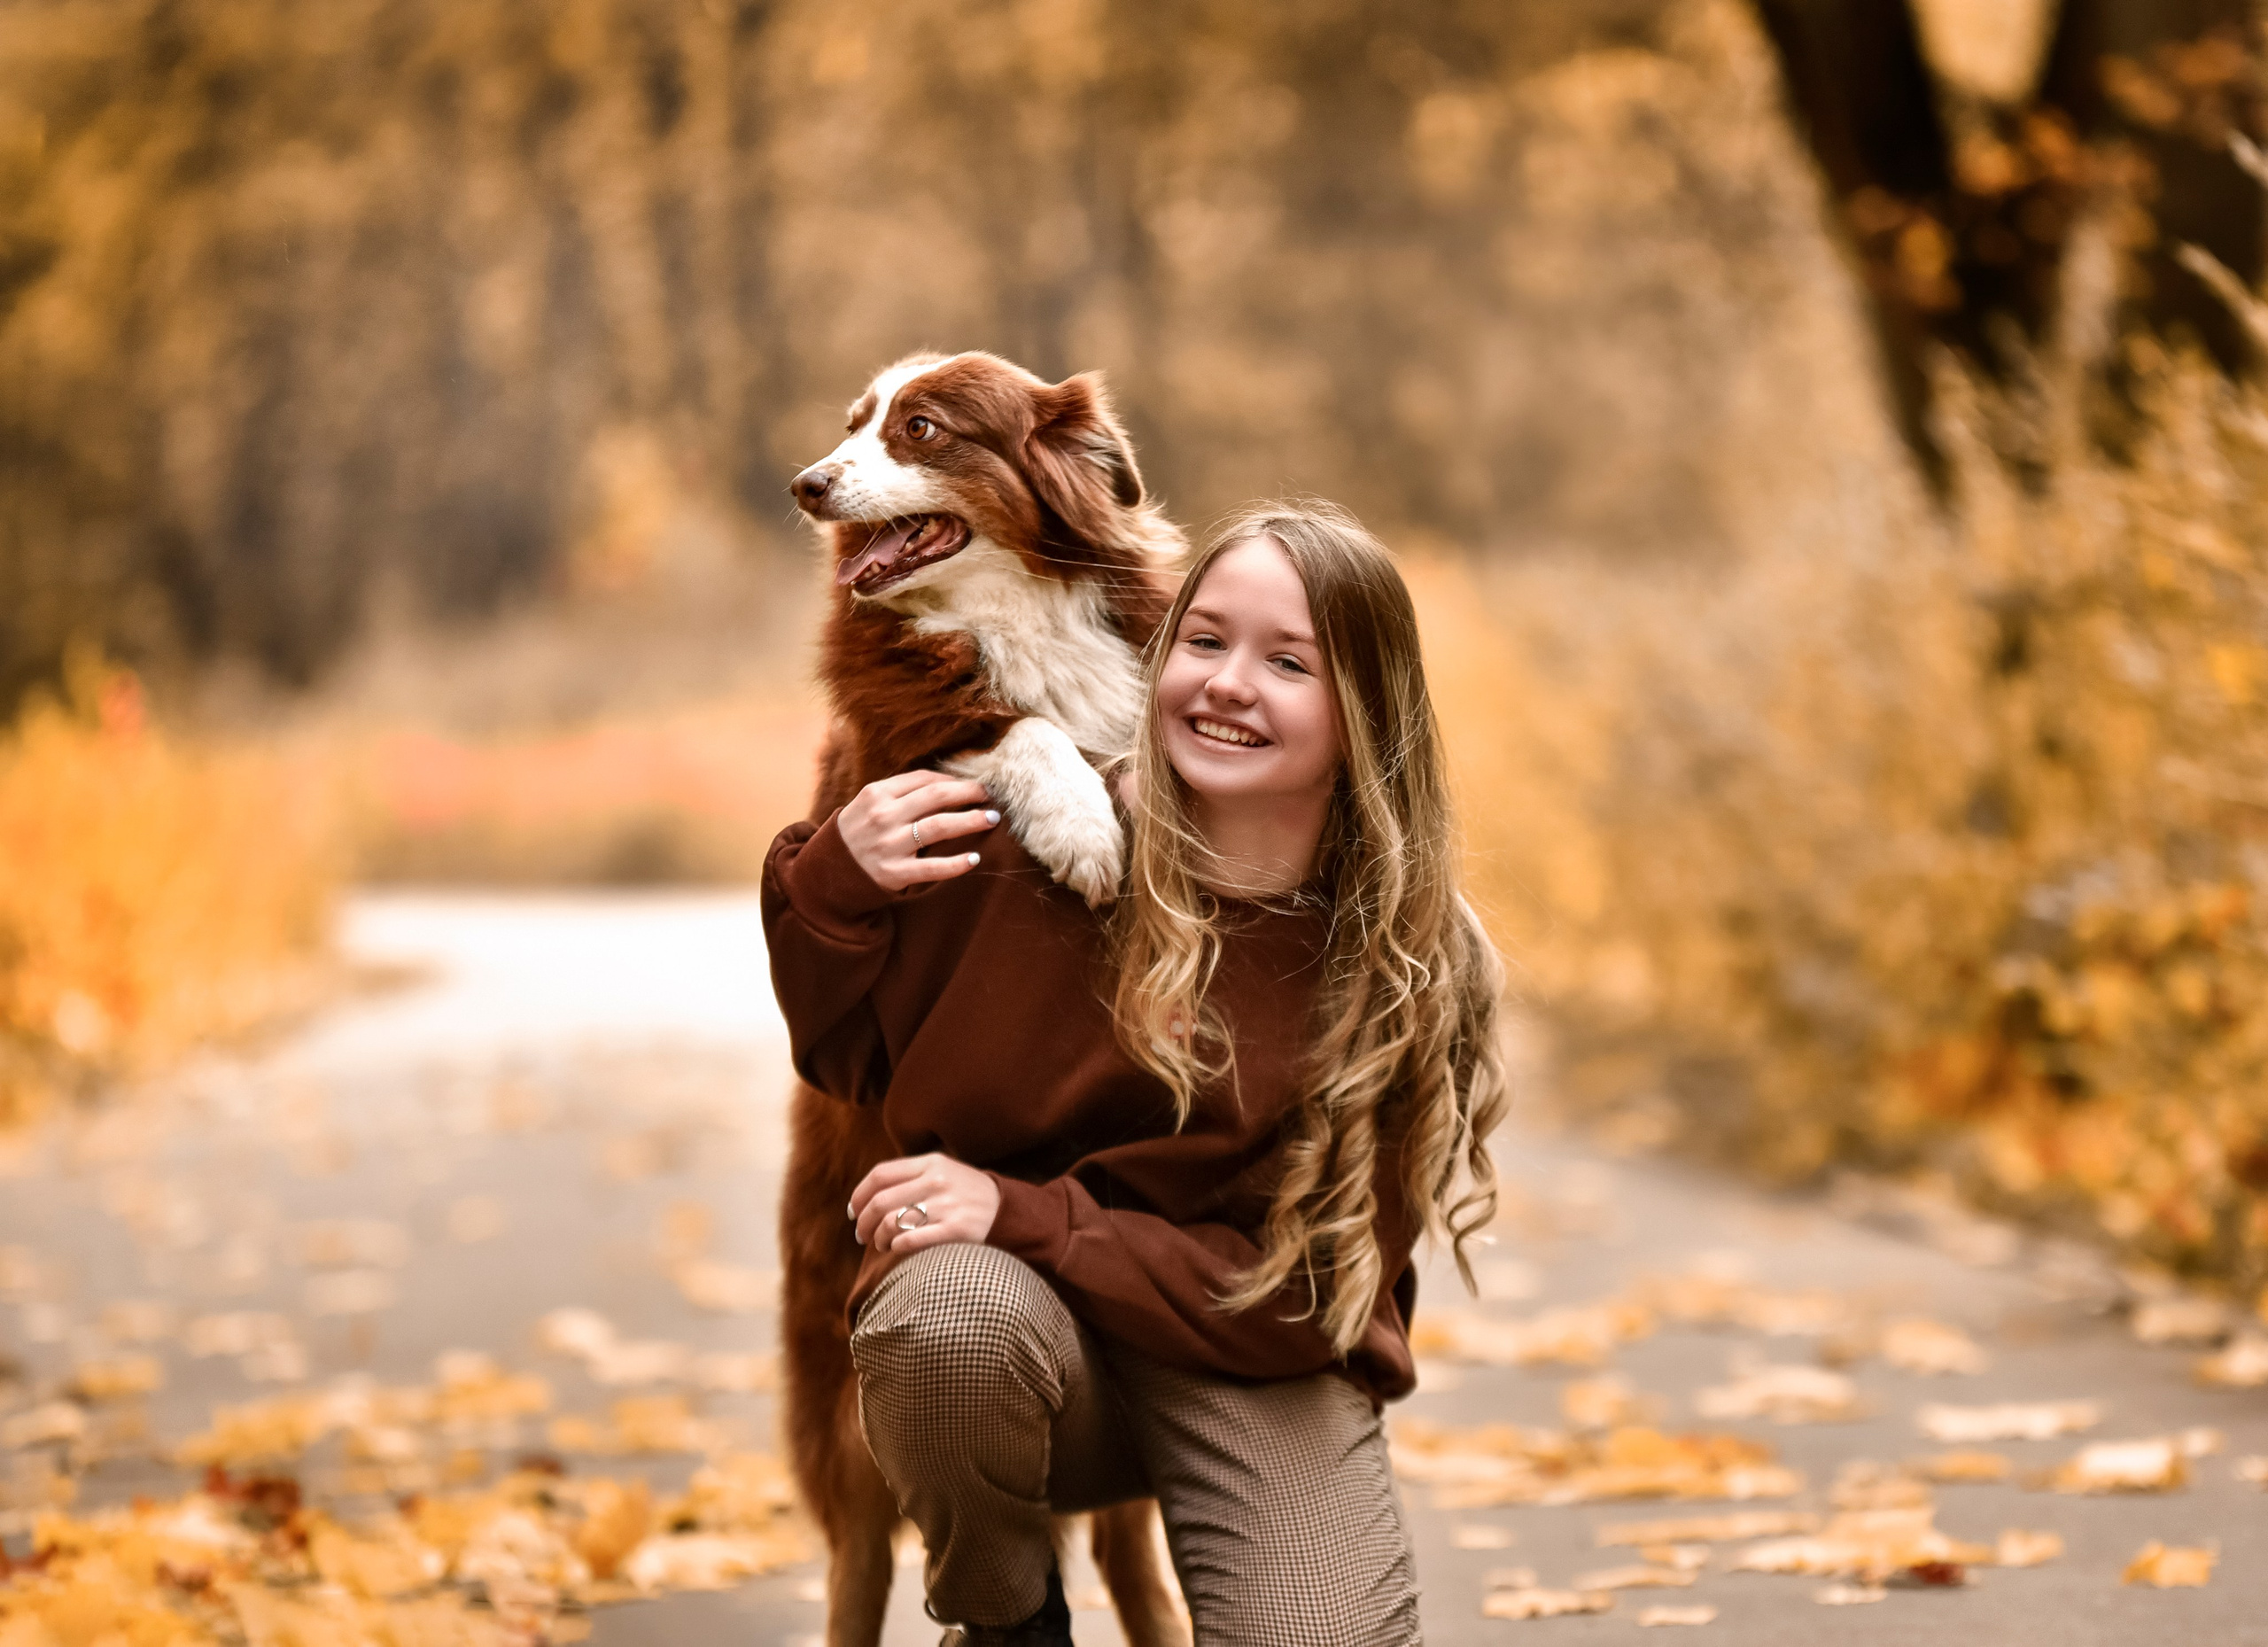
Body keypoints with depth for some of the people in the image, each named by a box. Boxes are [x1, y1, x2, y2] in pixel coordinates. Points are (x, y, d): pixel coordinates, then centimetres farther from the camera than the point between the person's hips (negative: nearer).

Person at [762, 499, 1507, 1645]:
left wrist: (1026, 1217, -22)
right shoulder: (1032, 841, -9)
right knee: (950, 1314, -36)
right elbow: (851, 1062, 7)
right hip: (1014, 1328, 0)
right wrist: (832, 888, -14)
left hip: (1264, 1382, 0)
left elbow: (1304, 1295, -11)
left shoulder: (1411, 972, -8)